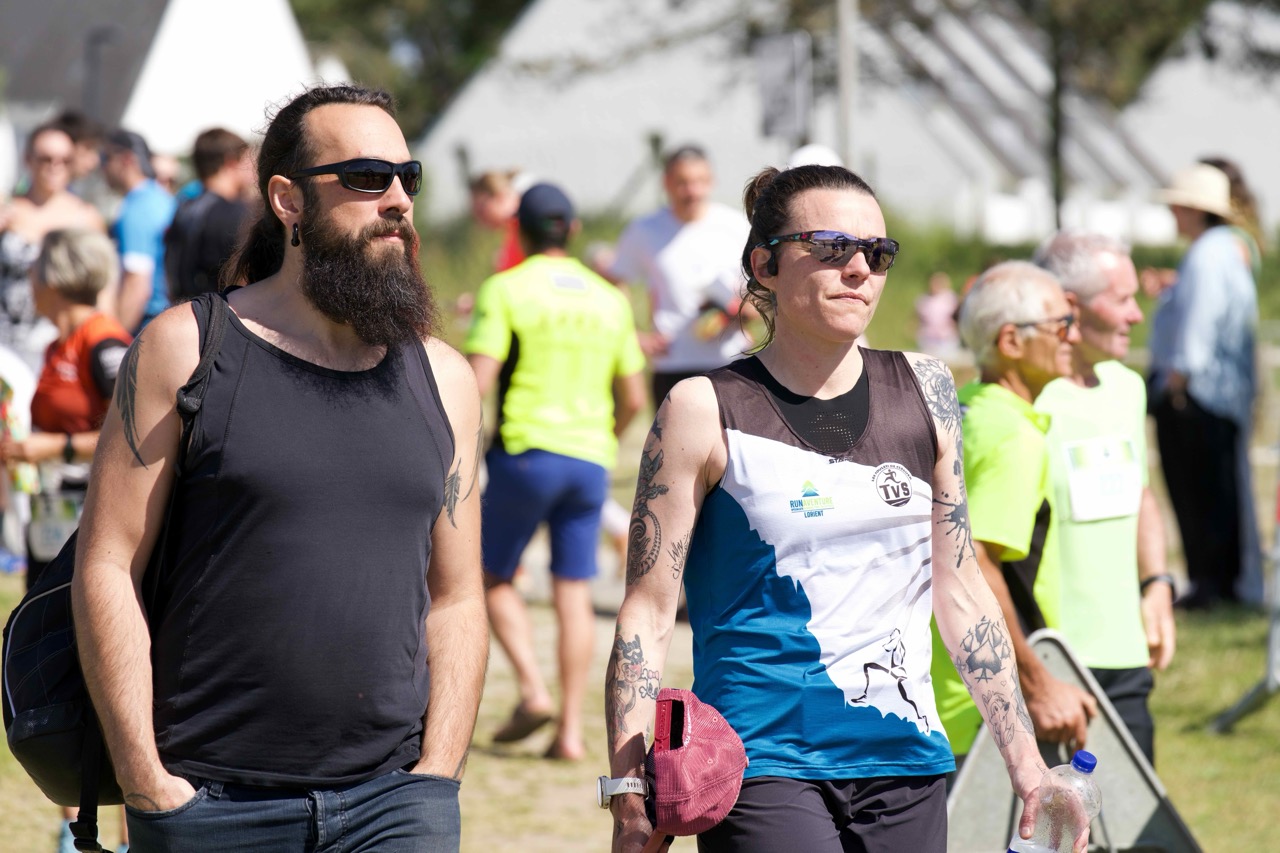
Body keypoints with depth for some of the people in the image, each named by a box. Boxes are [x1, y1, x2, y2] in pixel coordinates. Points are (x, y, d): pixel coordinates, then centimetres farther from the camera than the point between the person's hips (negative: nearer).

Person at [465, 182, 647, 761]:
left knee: (492, 578, 12)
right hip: (590, 458, 4)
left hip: (526, 453, -4)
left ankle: (532, 691, -5)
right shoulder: (609, 299, 10)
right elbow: (633, 398, 11)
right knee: (573, 595, 5)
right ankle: (570, 730, -1)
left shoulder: (505, 290, -4)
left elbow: (477, 382, -13)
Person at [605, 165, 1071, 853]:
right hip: (763, 765, -5)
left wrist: (1023, 761, 15)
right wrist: (629, 792, -10)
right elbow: (647, 610, -3)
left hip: (906, 769, 5)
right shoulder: (706, 411, -2)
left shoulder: (924, 392, 10)